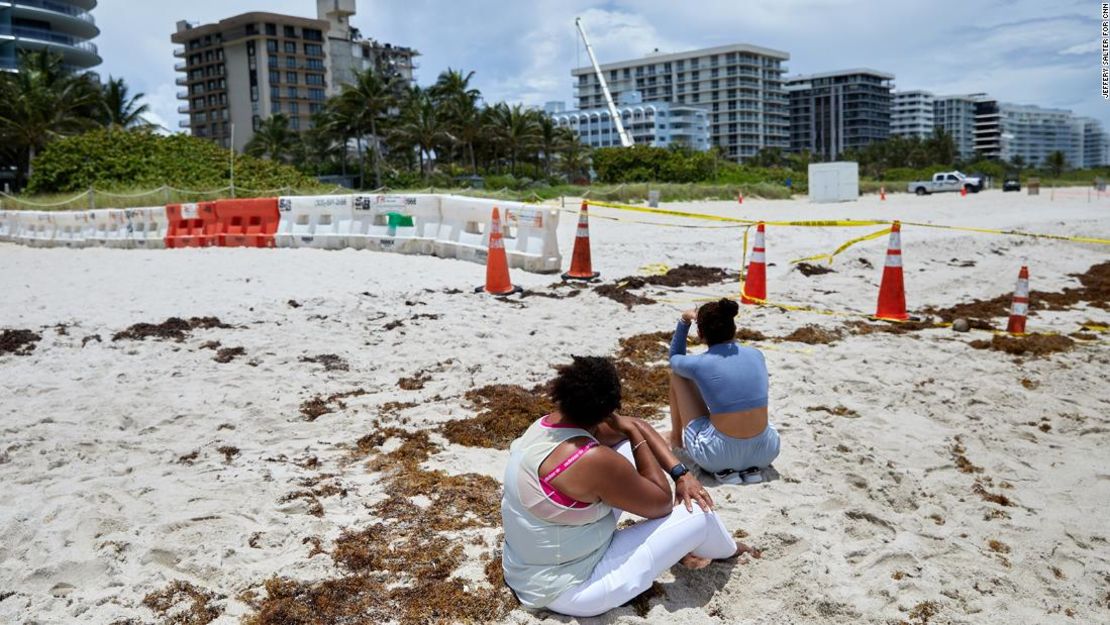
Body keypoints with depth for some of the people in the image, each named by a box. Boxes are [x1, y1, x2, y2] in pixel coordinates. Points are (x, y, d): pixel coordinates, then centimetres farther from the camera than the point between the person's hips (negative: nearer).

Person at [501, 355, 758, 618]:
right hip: (563, 591, -8)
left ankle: (676, 548, 26)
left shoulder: (544, 425, -4)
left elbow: (636, 426, 8)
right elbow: (662, 503, -14)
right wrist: (634, 435, -13)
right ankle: (727, 551, 33)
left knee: (630, 447, 10)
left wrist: (681, 474, 1)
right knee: (698, 512, -5)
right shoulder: (593, 460, -31)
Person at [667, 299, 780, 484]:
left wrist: (684, 321, 19)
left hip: (717, 457, -3)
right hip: (765, 454, 3)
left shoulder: (699, 364, -7)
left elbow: (675, 358, 19)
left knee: (677, 373, 14)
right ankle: (751, 467, 20)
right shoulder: (757, 355, 2)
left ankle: (676, 437, 30)